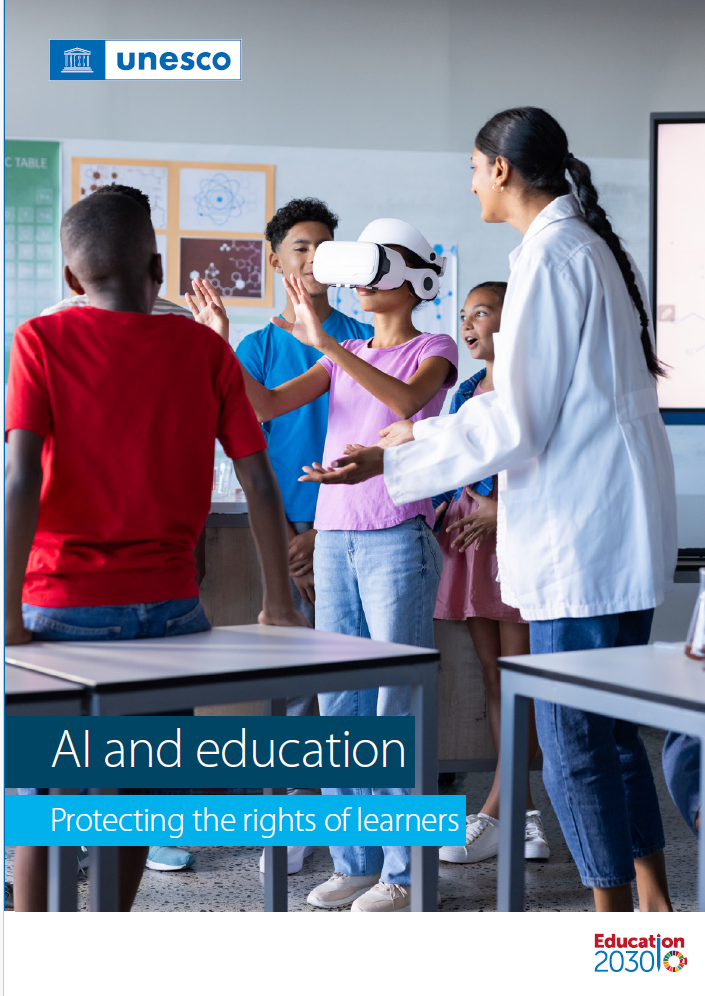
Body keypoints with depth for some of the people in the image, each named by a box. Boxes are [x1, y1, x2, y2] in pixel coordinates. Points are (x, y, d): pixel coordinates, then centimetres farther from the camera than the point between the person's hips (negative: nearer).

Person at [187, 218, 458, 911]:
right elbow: (266, 405, 4)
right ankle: (355, 861, 16)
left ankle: (404, 870, 3)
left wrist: (324, 343, -30)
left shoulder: (434, 350, 1)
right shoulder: (344, 359, 17)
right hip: (334, 541, 6)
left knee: (397, 706, -4)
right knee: (340, 710, 7)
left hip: (398, 542, -6)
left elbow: (408, 398, -22)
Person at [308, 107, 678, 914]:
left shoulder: (550, 256, -14)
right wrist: (425, 433, 28)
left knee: (572, 740, -1)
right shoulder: (590, 245, 16)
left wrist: (391, 461, -11)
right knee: (610, 728, 17)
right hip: (617, 540, 10)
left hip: (581, 541, -10)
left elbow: (515, 424, -17)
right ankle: (654, 904, 25)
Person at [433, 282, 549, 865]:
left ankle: (493, 817, -4)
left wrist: (503, 509, -18)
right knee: (493, 678, 7)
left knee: (520, 681, -5)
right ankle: (524, 815, 12)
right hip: (469, 536, 9)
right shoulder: (468, 390, 19)